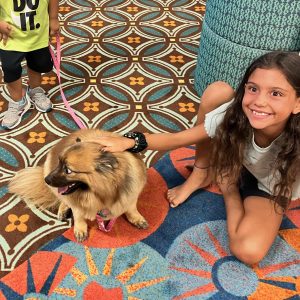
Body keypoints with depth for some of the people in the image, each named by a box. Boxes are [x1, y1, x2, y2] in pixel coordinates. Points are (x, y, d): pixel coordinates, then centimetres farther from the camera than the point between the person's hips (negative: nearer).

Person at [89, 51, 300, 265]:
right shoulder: (236, 114, -29)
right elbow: (178, 139, -21)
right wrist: (130, 141, -32)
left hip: (266, 188, -2)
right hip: (235, 163, 2)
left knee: (249, 251, -30)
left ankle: (226, 183, -3)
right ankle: (201, 174, -3)